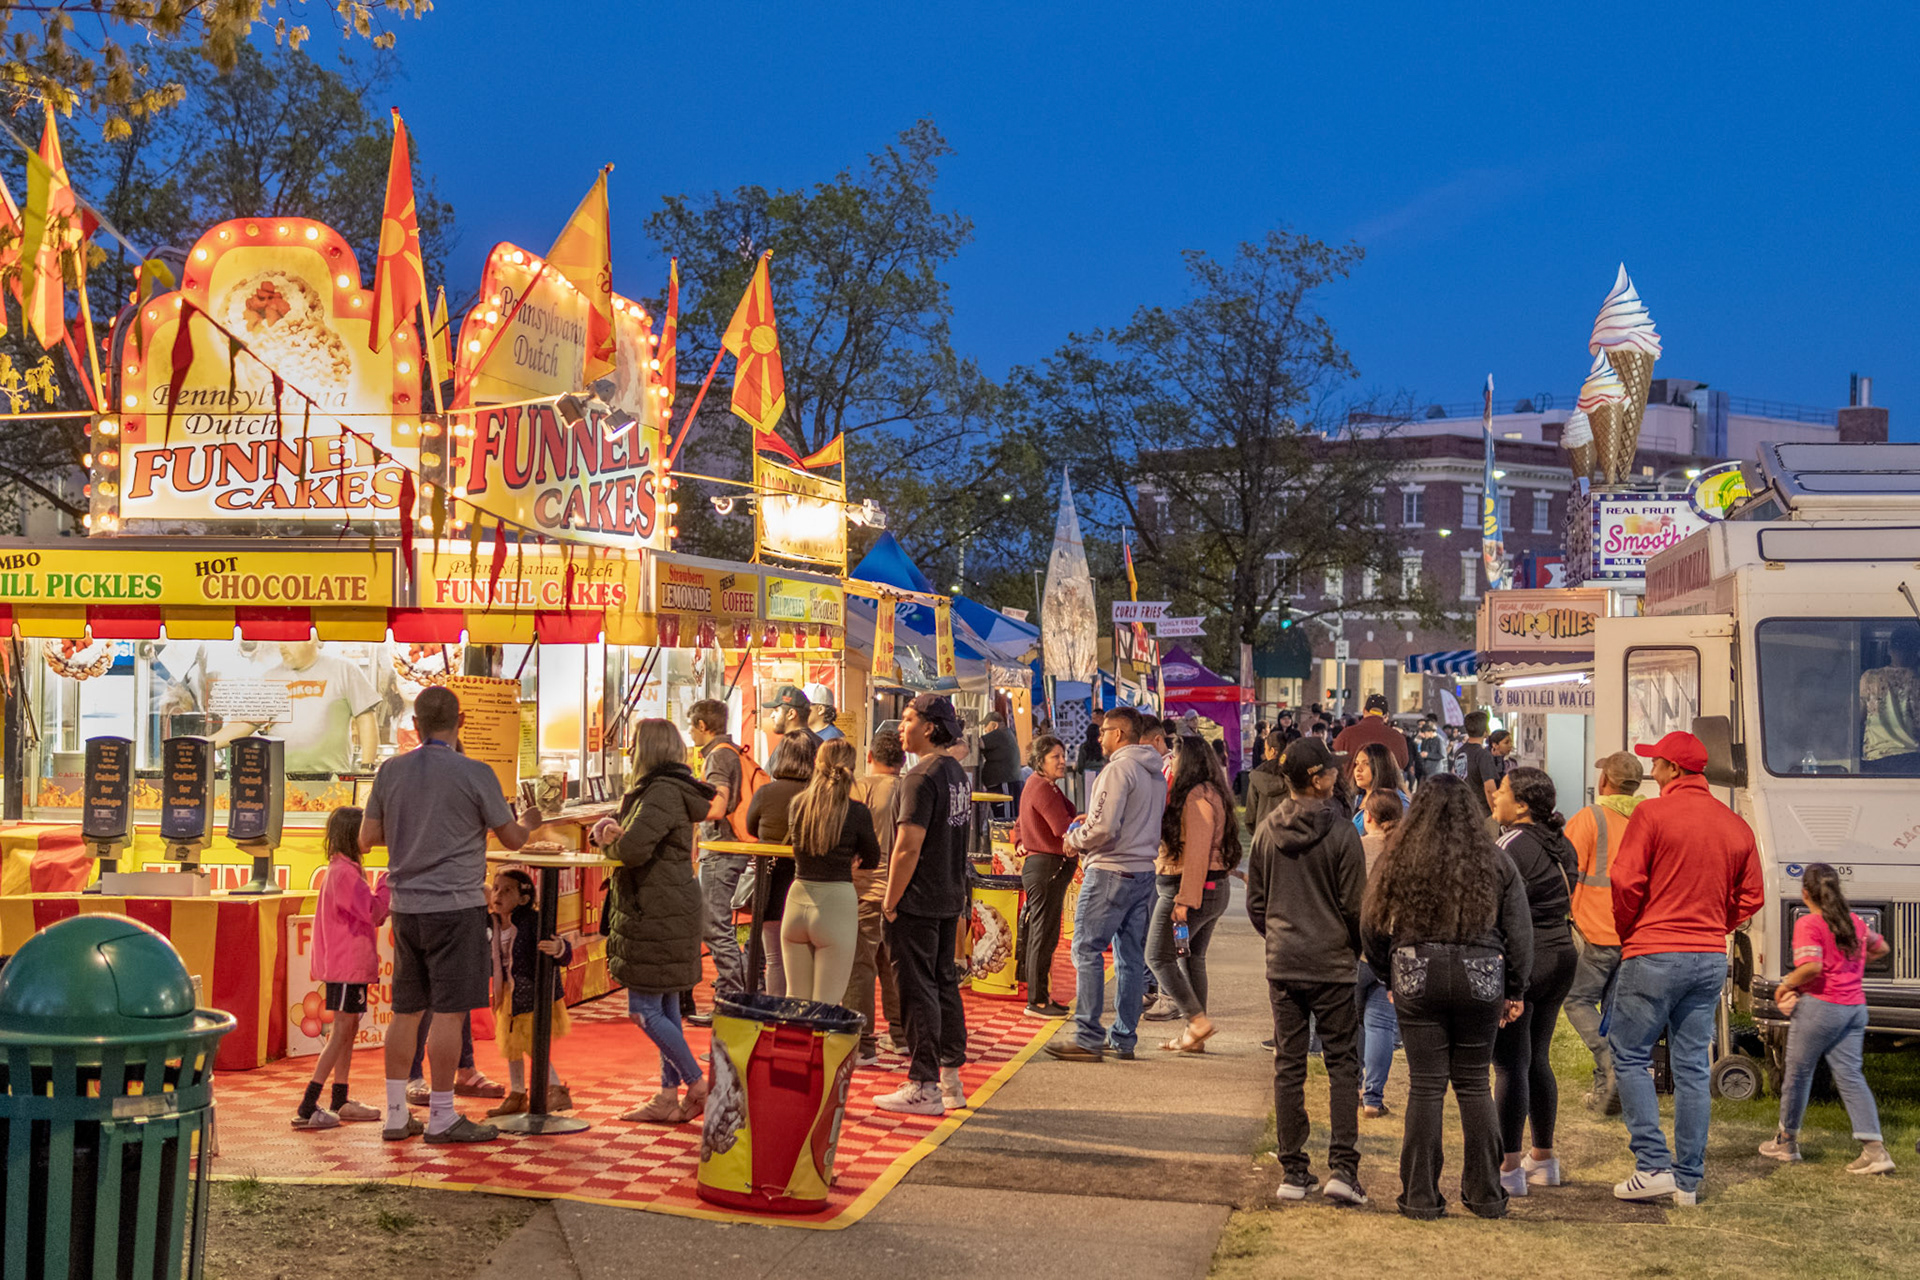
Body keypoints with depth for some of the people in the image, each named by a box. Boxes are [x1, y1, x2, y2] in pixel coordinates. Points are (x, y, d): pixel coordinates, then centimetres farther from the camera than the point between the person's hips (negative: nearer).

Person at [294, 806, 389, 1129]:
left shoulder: (339, 869, 17)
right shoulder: (345, 872, -17)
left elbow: (368, 914, 20)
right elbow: (373, 911, -21)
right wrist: (390, 880, -12)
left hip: (348, 965, 11)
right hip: (349, 966, -11)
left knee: (348, 1029, 15)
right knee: (341, 1032, -9)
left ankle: (340, 1102, 23)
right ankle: (307, 1108, -9)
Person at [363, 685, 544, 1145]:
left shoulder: (390, 771, 5)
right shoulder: (474, 773, -8)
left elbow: (367, 839, 12)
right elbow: (512, 839, -1)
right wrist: (529, 820, 20)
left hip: (406, 906, 5)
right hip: (456, 905, -5)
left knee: (405, 1011, 12)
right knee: (449, 1011, -1)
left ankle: (396, 1115, 16)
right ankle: (441, 1117, 2)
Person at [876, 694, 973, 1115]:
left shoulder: (920, 777, -18)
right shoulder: (958, 774, 11)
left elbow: (909, 846, -22)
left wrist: (890, 901, -15)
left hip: (917, 902, -9)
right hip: (950, 899, 9)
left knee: (918, 990, -3)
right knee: (944, 985, 15)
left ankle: (923, 1088, 1)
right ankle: (951, 1080, 21)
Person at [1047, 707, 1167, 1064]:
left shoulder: (1119, 768, -14)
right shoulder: (1155, 773, 14)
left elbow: (1104, 827, -21)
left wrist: (1075, 840, -3)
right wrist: (1088, 823, 16)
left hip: (1111, 871, -9)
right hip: (1144, 871, 9)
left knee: (1088, 950, -4)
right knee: (1131, 957, 10)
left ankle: (1089, 1038, -5)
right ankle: (1124, 1038, 15)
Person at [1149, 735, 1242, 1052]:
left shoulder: (1196, 796, -17)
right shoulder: (1212, 793, 15)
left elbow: (1196, 852, -23)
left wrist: (1184, 900, -24)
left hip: (1190, 888, -10)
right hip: (1214, 889, 10)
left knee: (1159, 956, -3)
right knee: (1192, 958, 12)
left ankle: (1197, 1020, -6)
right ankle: (1193, 1036, 14)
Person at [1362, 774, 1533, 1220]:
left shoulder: (1399, 863, -3)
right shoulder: (1497, 864, 0)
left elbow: (1372, 931, 3)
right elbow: (1519, 934, 4)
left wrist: (1390, 976, 18)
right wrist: (1515, 991, 14)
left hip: (1417, 979, -1)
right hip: (1480, 980, 1)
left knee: (1425, 1086, 4)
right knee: (1474, 1084, 12)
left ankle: (1421, 1196, 8)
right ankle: (1485, 1194, 18)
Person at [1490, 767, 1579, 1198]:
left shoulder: (1511, 847, -16)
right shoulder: (1561, 846, 11)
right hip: (1561, 956, 9)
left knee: (1511, 1064, -4)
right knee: (1537, 1060, 17)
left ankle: (1509, 1167, -2)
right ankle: (1543, 1158, 24)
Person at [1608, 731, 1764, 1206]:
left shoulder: (1652, 814, -9)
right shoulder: (1737, 826, 8)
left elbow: (1625, 883, -11)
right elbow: (1750, 897, 13)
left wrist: (1625, 934, 5)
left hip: (1655, 955, -6)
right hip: (1711, 960, 6)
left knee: (1629, 1056, 5)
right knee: (1693, 1067, 10)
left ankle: (1654, 1166, -2)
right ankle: (1689, 1180, 13)